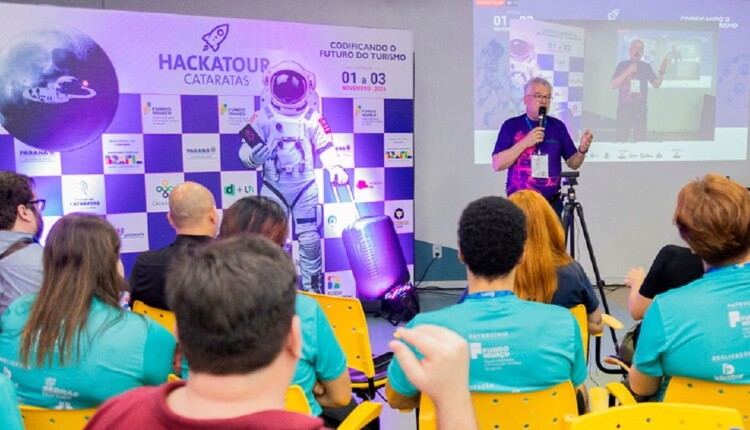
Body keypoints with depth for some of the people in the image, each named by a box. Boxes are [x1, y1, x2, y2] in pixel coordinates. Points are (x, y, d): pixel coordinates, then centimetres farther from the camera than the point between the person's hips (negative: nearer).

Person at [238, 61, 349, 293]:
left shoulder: (312, 118, 3)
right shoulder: (263, 117, -1)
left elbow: (325, 147, 7)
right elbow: (246, 150, -3)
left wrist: (335, 168, -10)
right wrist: (253, 157, -25)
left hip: (306, 187, 1)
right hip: (274, 187, 0)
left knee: (310, 240, 2)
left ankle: (312, 289, 18)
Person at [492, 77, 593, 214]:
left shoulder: (558, 126, 8)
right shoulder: (511, 125, -1)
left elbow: (572, 163, 10)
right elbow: (497, 164, -9)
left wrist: (582, 150, -11)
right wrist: (525, 143, -18)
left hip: (552, 203, 3)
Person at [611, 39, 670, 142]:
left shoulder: (646, 66, 10)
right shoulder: (622, 65, 4)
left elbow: (656, 84, 9)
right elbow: (613, 85, -5)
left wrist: (661, 72, -8)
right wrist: (627, 72, -15)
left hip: (641, 108, 2)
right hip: (624, 107, -2)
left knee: (640, 139, 2)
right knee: (621, 138, -3)